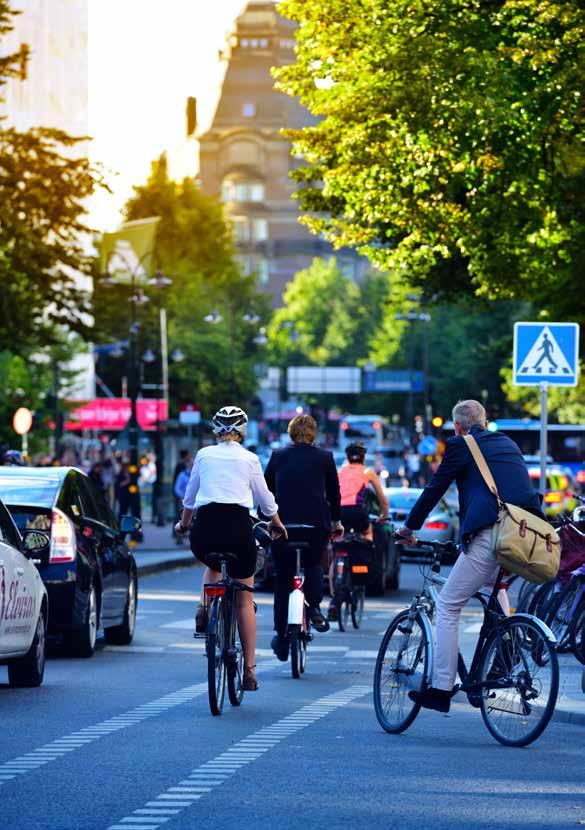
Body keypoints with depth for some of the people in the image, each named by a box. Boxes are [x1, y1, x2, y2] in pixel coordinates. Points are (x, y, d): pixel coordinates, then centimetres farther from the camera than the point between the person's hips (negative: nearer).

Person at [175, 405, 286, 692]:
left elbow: (189, 497, 22)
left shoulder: (204, 455, 11)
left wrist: (183, 524, 40)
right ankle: (249, 671, 7)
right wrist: (275, 523, 35)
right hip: (238, 528, -2)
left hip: (204, 529, 2)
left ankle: (204, 608, 9)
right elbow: (265, 499, 15)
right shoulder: (249, 459, 6)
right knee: (244, 600, 10)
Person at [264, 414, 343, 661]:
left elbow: (266, 489, 12)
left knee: (282, 578, 9)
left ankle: (281, 638, 10)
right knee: (314, 565, 24)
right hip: (317, 524, 0)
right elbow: (334, 492, 12)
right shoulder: (325, 457, 6)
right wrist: (336, 521, 25)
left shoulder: (278, 455, 8)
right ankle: (314, 606, -3)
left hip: (283, 522, 0)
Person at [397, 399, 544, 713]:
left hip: (490, 534, -7)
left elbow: (434, 489, 9)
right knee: (493, 583, 37)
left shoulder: (460, 445, 7)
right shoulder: (507, 443, 26)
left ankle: (441, 689, -3)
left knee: (448, 606, 1)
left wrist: (409, 527, 23)